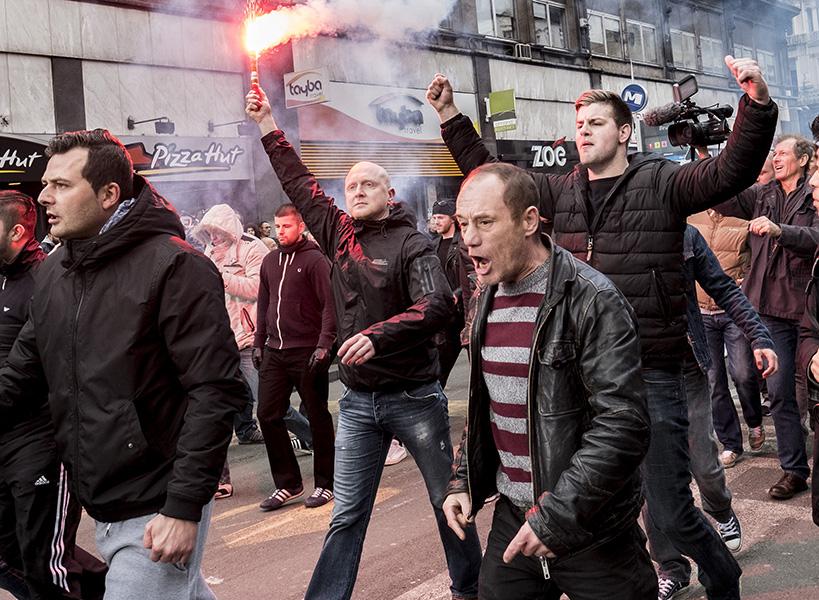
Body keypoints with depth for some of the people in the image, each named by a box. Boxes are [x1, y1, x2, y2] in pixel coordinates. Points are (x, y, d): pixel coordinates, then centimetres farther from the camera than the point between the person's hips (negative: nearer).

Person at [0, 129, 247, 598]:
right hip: (100, 507, 7)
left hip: (159, 509, -7)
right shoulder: (53, 273, 8)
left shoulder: (175, 268, -15)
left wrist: (185, 506, -21)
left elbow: (217, 393, -19)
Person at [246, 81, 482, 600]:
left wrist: (378, 334, -34)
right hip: (358, 399, 4)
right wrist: (268, 127, 17)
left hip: (414, 396, -4)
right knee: (346, 516, 7)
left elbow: (438, 304, -23)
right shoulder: (340, 234, 7)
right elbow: (299, 183, 16)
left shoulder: (411, 242, -9)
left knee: (448, 502, 11)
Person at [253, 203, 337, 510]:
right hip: (274, 352, 6)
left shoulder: (315, 260, -6)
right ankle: (287, 483, 16)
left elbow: (329, 305, -11)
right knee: (268, 415, 3)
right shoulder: (270, 261, 13)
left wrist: (324, 345, -19)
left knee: (318, 417, 4)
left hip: (307, 352, -6)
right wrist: (259, 343, 15)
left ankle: (325, 483, 16)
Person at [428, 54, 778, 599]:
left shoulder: (662, 184, -4)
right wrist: (451, 116, 11)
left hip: (651, 373, -5)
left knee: (671, 511, 2)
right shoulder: (563, 192, 9)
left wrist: (757, 104, -32)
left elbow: (733, 170, -17)